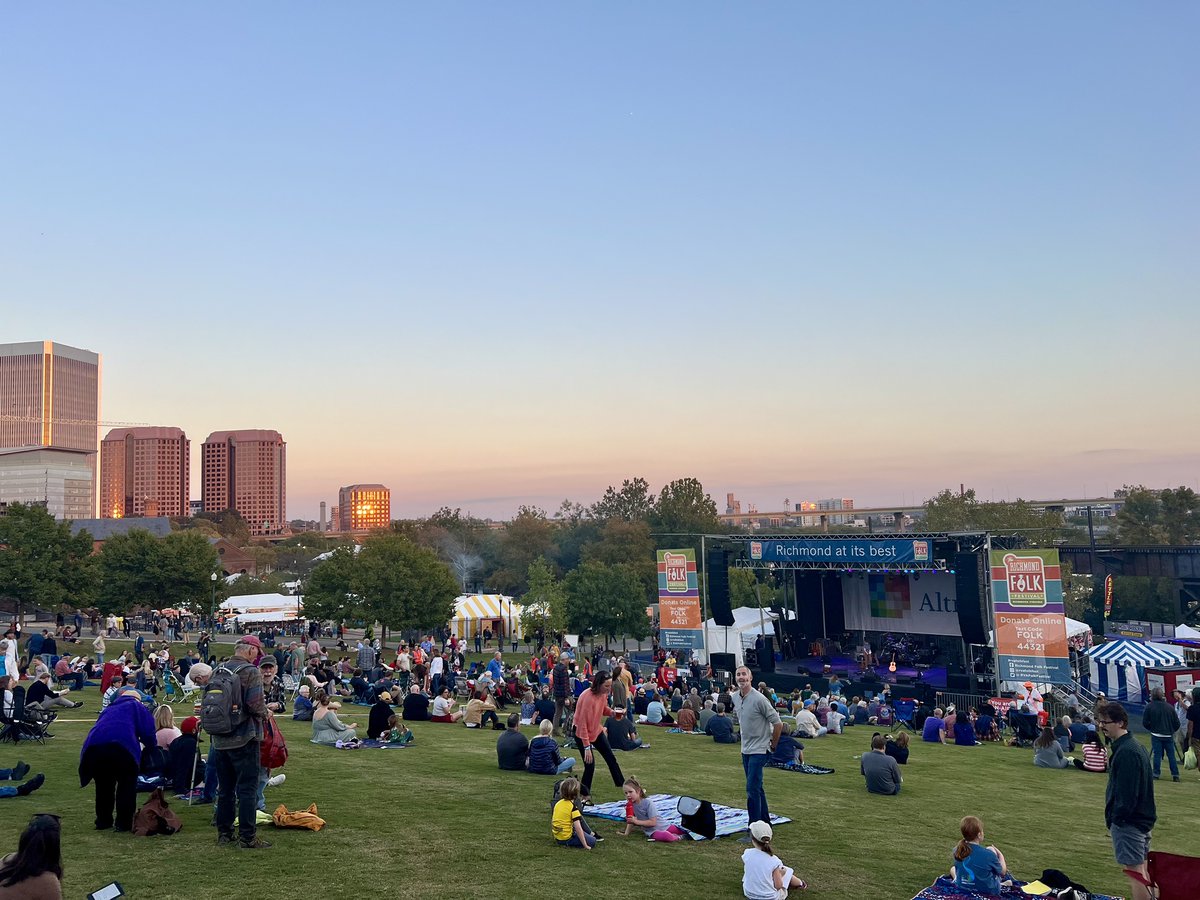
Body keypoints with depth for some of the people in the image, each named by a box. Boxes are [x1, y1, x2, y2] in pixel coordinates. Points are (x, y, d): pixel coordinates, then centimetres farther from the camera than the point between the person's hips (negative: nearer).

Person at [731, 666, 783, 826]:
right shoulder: (735, 698, 3)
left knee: (752, 789, -12)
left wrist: (772, 746, -6)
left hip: (759, 750, -8)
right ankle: (765, 820, 27)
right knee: (756, 787, 16)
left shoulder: (759, 699, -20)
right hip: (745, 749, 8)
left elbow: (778, 724, -15)